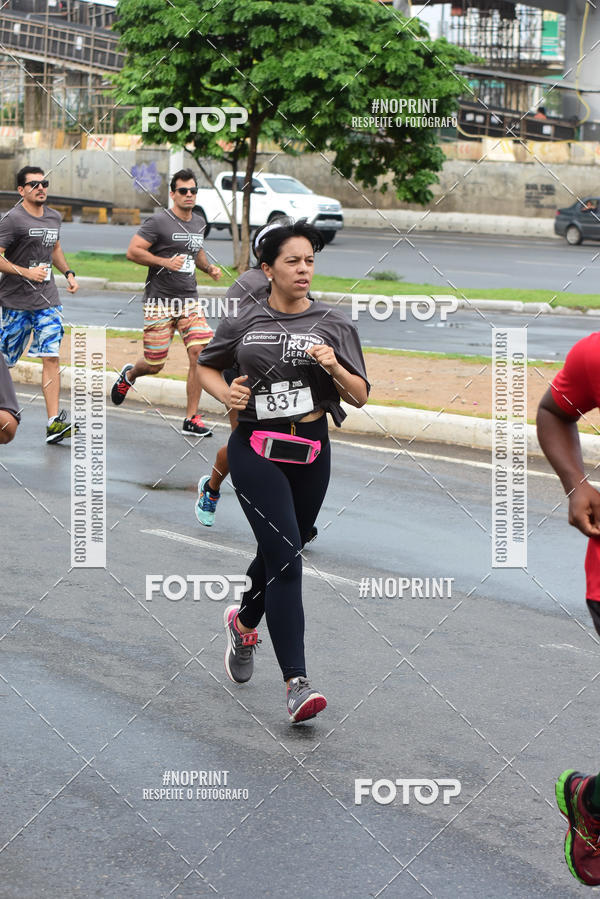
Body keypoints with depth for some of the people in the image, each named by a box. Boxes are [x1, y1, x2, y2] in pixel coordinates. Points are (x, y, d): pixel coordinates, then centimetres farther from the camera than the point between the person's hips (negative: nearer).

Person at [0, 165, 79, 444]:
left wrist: (68, 272, 15)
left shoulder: (54, 217, 11)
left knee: (51, 357, -7)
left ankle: (54, 423, -11)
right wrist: (26, 272, -22)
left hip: (48, 299, 5)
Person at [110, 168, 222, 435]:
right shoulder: (159, 221, -9)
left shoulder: (199, 223, 13)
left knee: (200, 353, -13)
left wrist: (208, 268, 12)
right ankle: (129, 375, 41)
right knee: (154, 364, 2)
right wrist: (165, 262, -21)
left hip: (189, 300, 5)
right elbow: (133, 251, -13)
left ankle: (191, 418, -5)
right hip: (159, 301, -5)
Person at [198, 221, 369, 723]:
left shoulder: (334, 324, 3)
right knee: (285, 555, -16)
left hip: (310, 453, 3)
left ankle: (244, 622, 51)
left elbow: (360, 397, 2)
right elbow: (207, 367, 18)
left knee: (281, 552, 18)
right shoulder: (244, 323, 2)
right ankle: (297, 683, -19)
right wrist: (226, 393, -2)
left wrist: (334, 366, -17)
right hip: (256, 449, -3)